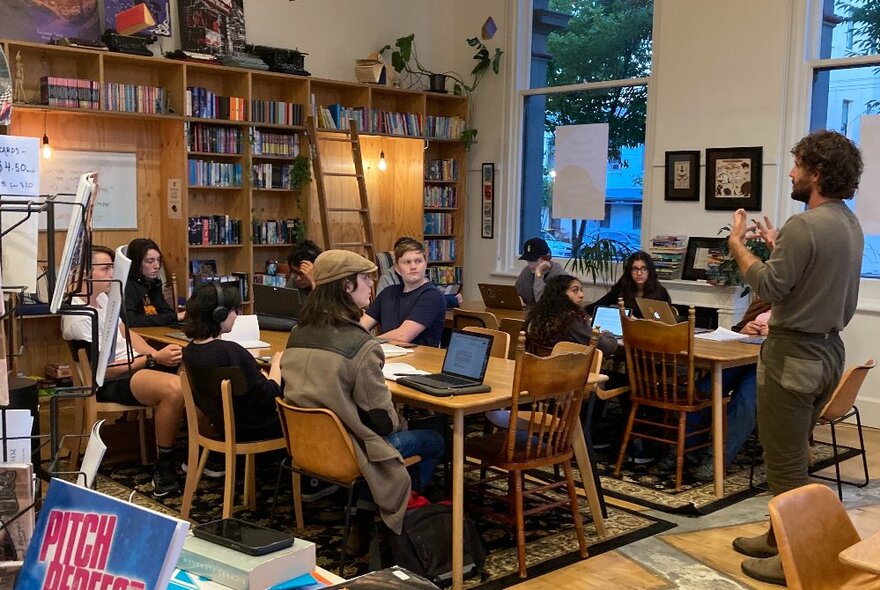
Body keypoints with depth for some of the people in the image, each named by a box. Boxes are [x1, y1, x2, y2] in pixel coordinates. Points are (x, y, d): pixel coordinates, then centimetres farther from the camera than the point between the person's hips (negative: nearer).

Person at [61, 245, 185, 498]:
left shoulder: (102, 298, 12)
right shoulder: (78, 318, -17)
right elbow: (105, 369, -18)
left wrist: (158, 355, 0)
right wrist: (154, 359, -17)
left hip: (134, 364, 9)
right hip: (109, 382, -9)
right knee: (174, 389, -33)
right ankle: (164, 472, -20)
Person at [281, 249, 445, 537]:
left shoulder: (297, 334, -1)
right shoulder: (361, 345, -25)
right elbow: (381, 419, -20)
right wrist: (399, 424, 5)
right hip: (348, 451, -8)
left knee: (404, 428, 29)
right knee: (433, 440, 15)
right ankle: (402, 510, 29)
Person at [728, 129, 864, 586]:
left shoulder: (804, 225, -20)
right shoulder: (850, 224, 11)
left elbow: (769, 288, -20)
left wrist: (737, 244, -8)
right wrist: (777, 247, 17)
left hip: (794, 354, -10)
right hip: (828, 349, 10)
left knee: (784, 461, 0)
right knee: (792, 456, 20)